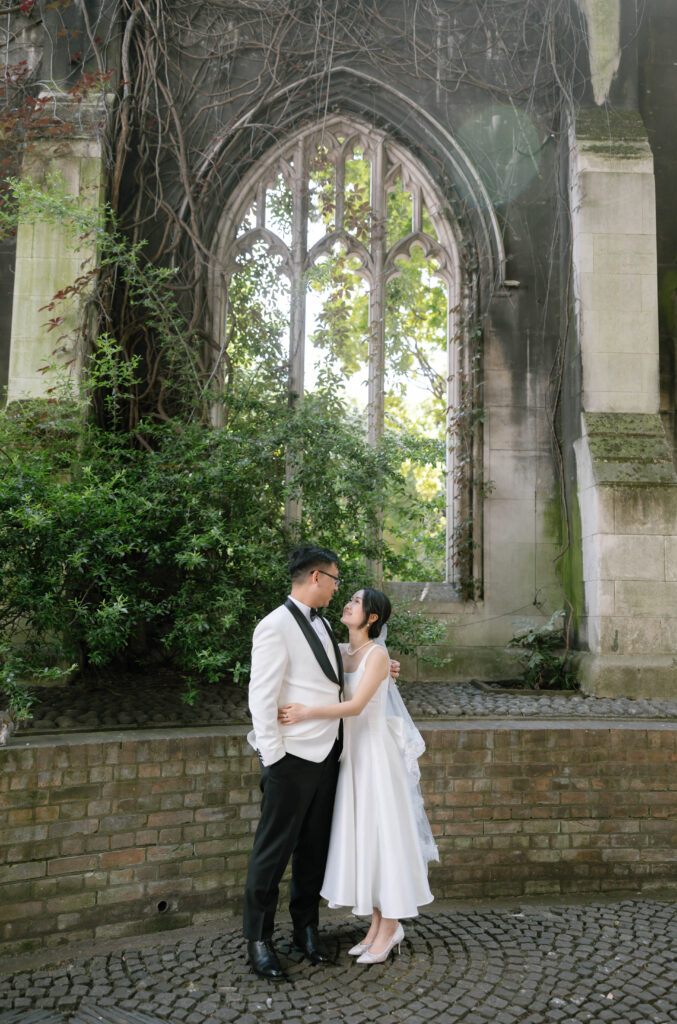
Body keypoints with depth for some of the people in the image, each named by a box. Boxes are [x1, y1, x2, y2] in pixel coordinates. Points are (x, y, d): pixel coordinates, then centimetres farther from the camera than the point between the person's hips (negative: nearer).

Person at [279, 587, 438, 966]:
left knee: (382, 831, 1)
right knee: (361, 833, 11)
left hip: (375, 750, -7)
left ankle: (389, 927, 13)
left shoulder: (378, 655, -13)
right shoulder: (340, 652, 7)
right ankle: (379, 923, 23)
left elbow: (355, 706, -21)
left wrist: (306, 713, -26)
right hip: (350, 750, 7)